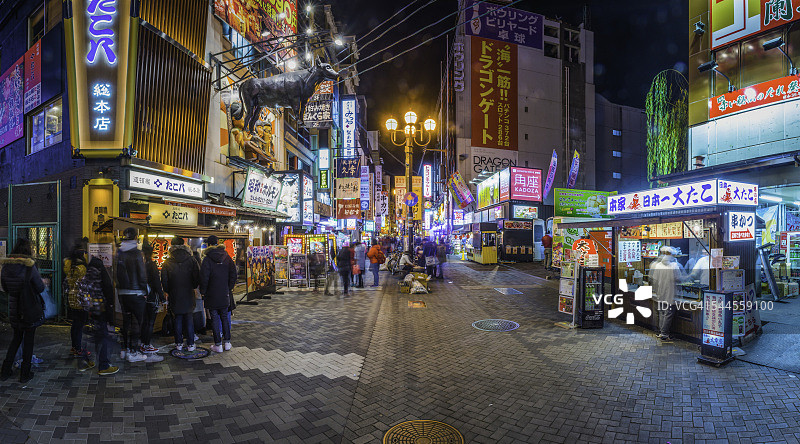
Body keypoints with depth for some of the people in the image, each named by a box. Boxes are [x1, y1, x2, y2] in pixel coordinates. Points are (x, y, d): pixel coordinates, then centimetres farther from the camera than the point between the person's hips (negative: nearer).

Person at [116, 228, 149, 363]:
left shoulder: (119, 254, 5)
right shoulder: (137, 253, -14)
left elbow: (117, 274, 8)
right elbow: (142, 275, -14)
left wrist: (119, 289, 14)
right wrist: (145, 292, -5)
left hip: (122, 293, 7)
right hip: (136, 293, -7)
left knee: (126, 320, 17)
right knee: (136, 322, 1)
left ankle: (125, 349, 26)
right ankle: (133, 352, 2)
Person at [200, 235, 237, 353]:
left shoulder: (207, 259, -10)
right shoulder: (227, 257, 2)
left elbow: (204, 277, -13)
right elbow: (234, 274, 1)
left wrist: (203, 292, -1)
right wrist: (229, 288, 9)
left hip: (212, 295, -3)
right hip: (225, 295, 3)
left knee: (215, 319, 3)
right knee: (225, 317, 13)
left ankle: (218, 345, 7)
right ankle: (227, 342, 15)